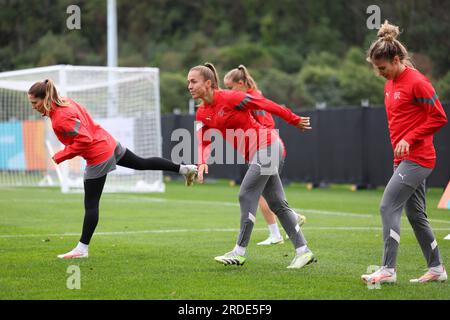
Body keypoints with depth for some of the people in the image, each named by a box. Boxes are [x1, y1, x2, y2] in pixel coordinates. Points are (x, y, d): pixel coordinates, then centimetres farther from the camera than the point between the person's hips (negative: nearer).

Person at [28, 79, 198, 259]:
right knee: (142, 164, 27)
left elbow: (84, 140, -28)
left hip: (98, 157, -9)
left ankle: (82, 249, 3)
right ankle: (184, 168, 36)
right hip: (109, 143, 9)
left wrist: (61, 156, -20)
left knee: (91, 204, -2)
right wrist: (69, 147, 10)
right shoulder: (66, 102, 2)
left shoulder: (61, 118, -25)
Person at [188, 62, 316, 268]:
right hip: (255, 155, 8)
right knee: (277, 203, 8)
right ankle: (303, 250, 12)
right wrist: (202, 163, -22)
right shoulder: (202, 114, 5)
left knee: (246, 196, -11)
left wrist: (294, 120, -4)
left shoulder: (229, 98, -18)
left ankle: (240, 252, -5)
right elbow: (204, 142, -1)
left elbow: (264, 104, -11)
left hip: (267, 146, -8)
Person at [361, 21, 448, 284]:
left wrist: (409, 139, -19)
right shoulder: (391, 83, 12)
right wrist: (400, 146, 13)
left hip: (416, 159, -10)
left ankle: (388, 270, -14)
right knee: (416, 214, 13)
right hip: (404, 159, 10)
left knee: (389, 206, -15)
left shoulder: (417, 82, -15)